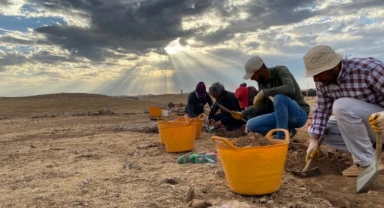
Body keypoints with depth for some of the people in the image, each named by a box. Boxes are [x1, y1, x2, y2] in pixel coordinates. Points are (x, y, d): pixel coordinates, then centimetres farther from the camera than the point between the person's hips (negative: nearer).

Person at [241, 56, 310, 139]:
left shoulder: (281, 70, -18)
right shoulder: (261, 81, 1)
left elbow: (290, 88, -39)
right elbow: (259, 106, 9)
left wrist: (263, 92, -36)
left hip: (300, 114, -7)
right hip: (283, 115, 7)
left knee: (279, 97, -38)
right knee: (251, 125, -10)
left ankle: (282, 138, -25)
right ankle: (286, 130, -1)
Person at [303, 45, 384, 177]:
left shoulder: (368, 68, -26)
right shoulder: (323, 82, -7)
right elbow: (321, 110, -4)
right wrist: (314, 140, -13)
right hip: (362, 124, 7)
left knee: (342, 106, -31)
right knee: (316, 129, -3)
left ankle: (367, 162, -17)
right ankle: (373, 148, 0)